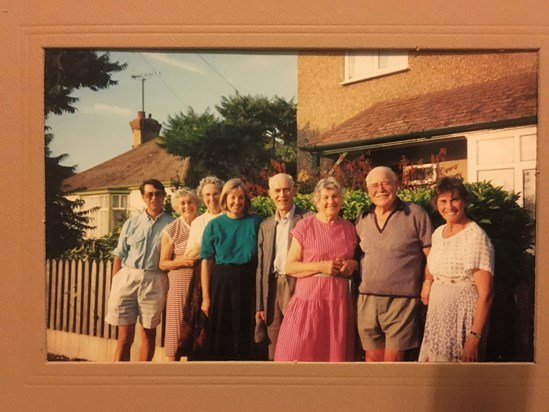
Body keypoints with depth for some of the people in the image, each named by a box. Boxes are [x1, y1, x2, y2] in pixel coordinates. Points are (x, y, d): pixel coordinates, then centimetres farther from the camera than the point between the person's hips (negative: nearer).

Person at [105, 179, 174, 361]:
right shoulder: (131, 223, 7)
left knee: (149, 334, 11)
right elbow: (119, 256, 8)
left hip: (154, 282, -1)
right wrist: (114, 286, 2)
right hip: (127, 278, 1)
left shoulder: (171, 224, 1)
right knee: (125, 337, 4)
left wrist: (171, 287, -5)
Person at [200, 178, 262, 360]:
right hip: (222, 282, 0)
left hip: (248, 282, 0)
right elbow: (206, 262, -1)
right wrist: (206, 296, -5)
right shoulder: (214, 225, 2)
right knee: (219, 334, 9)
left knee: (244, 333, 8)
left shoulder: (255, 222, 2)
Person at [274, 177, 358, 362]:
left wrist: (352, 264, 0)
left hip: (339, 301, 3)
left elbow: (356, 258, 23)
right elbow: (290, 266, -3)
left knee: (335, 353, 6)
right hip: (309, 299, -3)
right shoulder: (305, 225, -2)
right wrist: (320, 266, -15)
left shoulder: (349, 228, 10)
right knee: (300, 353, -3)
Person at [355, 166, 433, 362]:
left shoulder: (415, 214, -2)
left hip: (402, 300, -4)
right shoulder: (363, 219, 12)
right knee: (372, 358, 10)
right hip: (367, 300, 4)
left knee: (393, 360, 2)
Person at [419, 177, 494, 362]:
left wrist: (475, 336, -21)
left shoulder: (476, 236, -15)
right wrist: (427, 282, 6)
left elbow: (485, 293, -18)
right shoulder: (438, 233, 6)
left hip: (462, 317, -6)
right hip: (437, 316, 6)